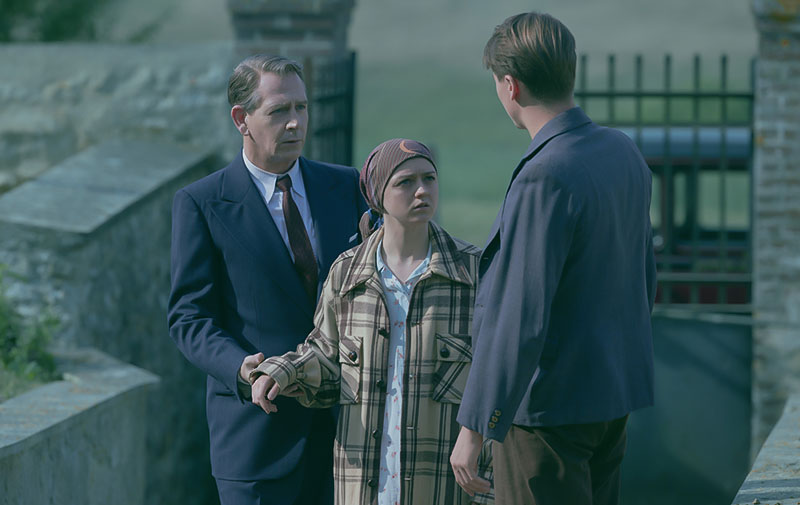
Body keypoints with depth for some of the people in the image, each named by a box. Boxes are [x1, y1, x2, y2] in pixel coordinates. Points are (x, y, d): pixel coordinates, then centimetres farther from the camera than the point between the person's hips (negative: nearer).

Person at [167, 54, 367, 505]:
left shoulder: (346, 188, 10)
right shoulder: (201, 204, -3)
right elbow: (190, 317, -5)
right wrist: (241, 369, -24)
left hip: (345, 421, 4)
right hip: (258, 429, -4)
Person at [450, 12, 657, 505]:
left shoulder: (546, 178, -22)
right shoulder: (624, 153, 6)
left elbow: (520, 318, -24)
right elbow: (645, 283, 16)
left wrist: (474, 427, -20)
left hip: (550, 407, -9)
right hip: (615, 394, 9)